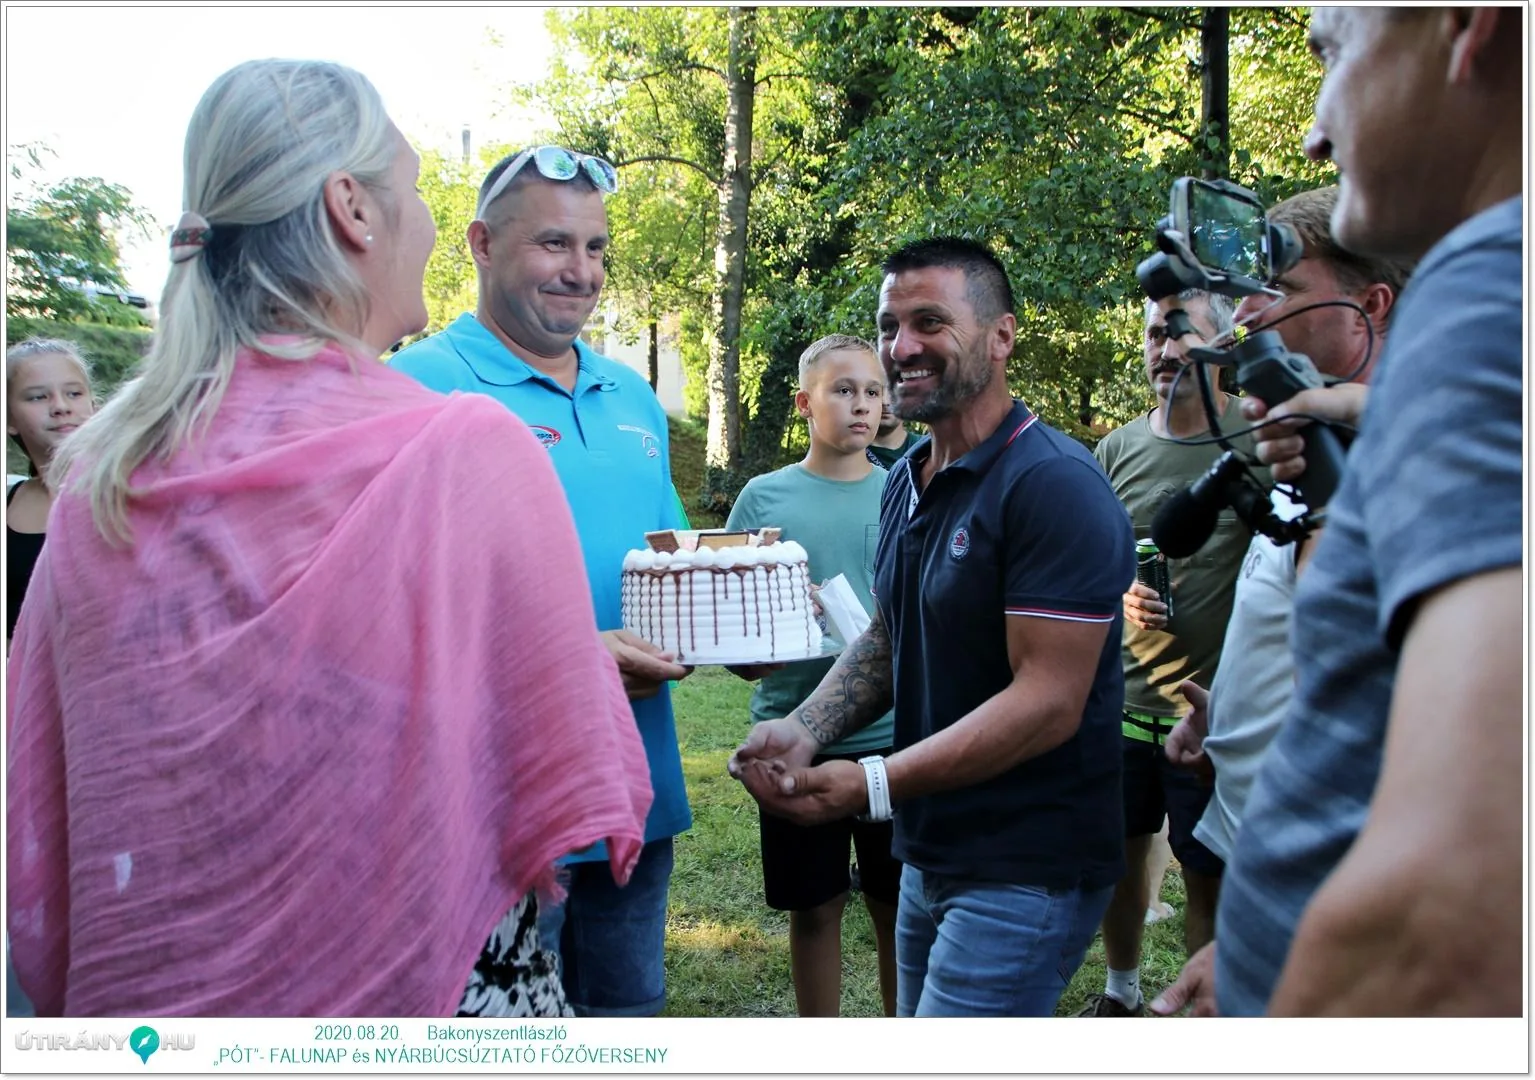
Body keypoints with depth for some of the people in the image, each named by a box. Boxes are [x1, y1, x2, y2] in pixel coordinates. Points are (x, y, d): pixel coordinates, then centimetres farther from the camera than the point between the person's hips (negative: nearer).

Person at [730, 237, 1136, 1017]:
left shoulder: (1056, 484, -19)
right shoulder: (907, 480, 8)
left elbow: (1048, 701, -23)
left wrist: (874, 785, -24)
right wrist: (805, 730, -3)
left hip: (1024, 872, -8)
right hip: (928, 857, 8)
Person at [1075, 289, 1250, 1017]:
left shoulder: (1259, 439, -6)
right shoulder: (1118, 449, 6)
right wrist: (1117, 596, -8)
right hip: (1122, 697, 4)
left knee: (1208, 876, 6)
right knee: (1120, 849, 18)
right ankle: (1121, 992, 40)